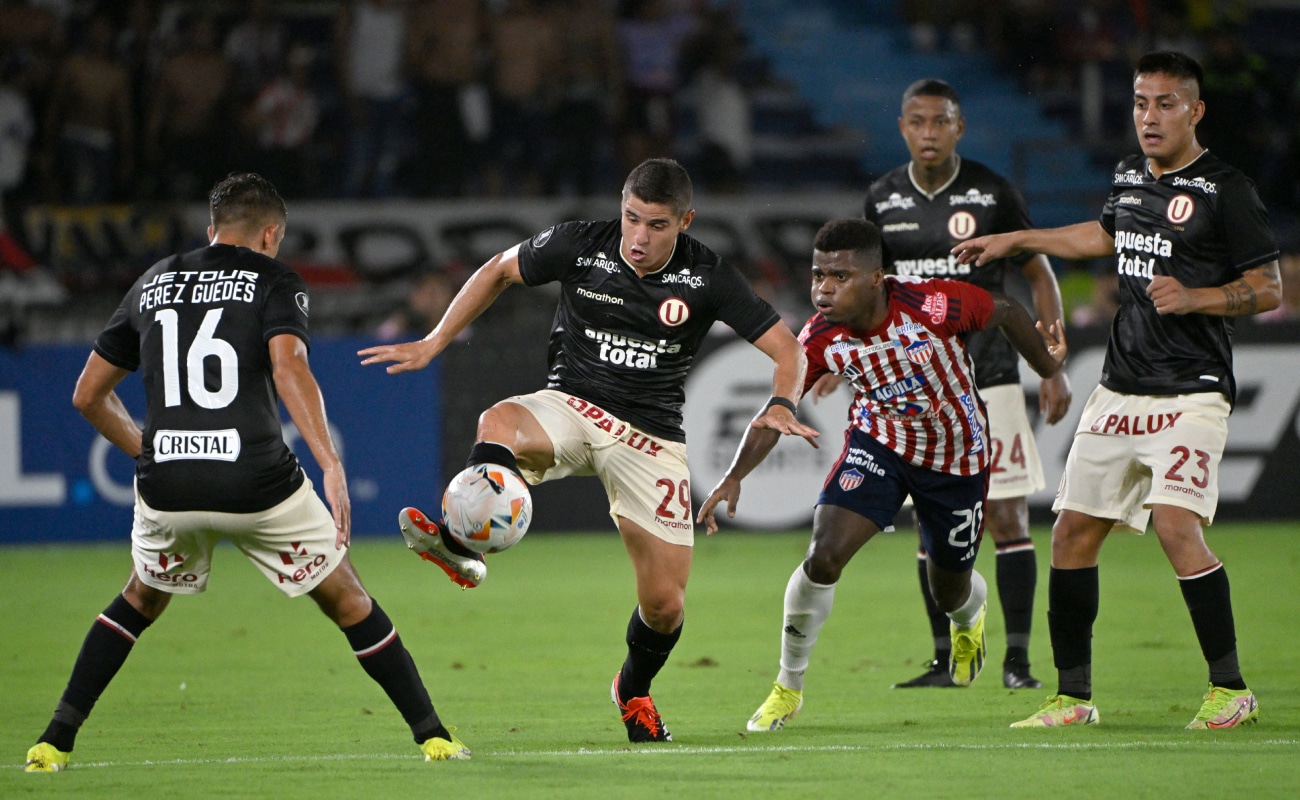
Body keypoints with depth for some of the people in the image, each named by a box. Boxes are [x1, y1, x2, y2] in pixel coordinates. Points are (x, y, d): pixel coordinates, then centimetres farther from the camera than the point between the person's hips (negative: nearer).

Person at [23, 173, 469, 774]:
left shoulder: (153, 284, 18)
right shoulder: (272, 280, 4)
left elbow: (87, 395, 22)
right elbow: (288, 369, -16)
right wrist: (332, 466, -22)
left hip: (165, 487, 4)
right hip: (258, 485, -4)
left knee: (141, 601, 28)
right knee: (348, 603, 13)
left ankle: (56, 740, 18)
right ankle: (432, 735, 12)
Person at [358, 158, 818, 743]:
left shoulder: (707, 278, -9)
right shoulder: (579, 246, -8)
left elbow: (785, 348, -4)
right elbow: (499, 271, 9)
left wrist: (781, 405, -25)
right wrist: (434, 342, 4)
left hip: (652, 435, 0)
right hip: (572, 408, 0)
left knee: (665, 604, -3)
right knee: (498, 425, -38)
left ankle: (633, 691, 27)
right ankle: (458, 547, -45)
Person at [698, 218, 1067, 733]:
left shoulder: (933, 305, -31)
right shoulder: (820, 339, -22)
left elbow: (1006, 313, -12)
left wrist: (1047, 367, 2)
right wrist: (734, 476, -29)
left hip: (957, 458, -1)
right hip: (879, 444, 1)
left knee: (950, 595, 16)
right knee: (823, 558, -21)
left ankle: (971, 617, 58)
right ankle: (788, 687, -2)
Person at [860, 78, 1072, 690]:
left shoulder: (992, 193, -3)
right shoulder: (883, 199, 6)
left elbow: (1040, 277, 4)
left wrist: (1054, 368, -1)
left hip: (986, 374, -3)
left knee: (1007, 518, -7)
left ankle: (1017, 659, -3)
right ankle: (945, 661, 10)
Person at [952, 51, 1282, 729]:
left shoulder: (1224, 190, -8)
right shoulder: (1129, 177, 13)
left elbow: (1269, 290, -7)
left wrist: (1194, 297, -22)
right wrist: (1012, 240, 38)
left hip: (1191, 391, -7)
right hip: (1120, 391, 7)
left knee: (1176, 525, -23)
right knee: (1073, 533, 5)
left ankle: (1231, 690, -14)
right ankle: (1072, 697, 16)